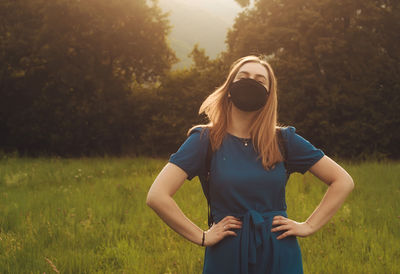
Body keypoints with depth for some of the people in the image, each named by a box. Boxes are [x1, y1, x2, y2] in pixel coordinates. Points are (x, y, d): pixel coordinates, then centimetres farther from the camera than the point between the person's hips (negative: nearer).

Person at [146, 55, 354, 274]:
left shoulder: (284, 139, 2)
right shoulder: (205, 139, -4)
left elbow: (343, 182, 6)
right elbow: (156, 196, -13)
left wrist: (309, 226, -1)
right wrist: (202, 237, -12)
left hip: (280, 255, 2)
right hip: (226, 256, -2)